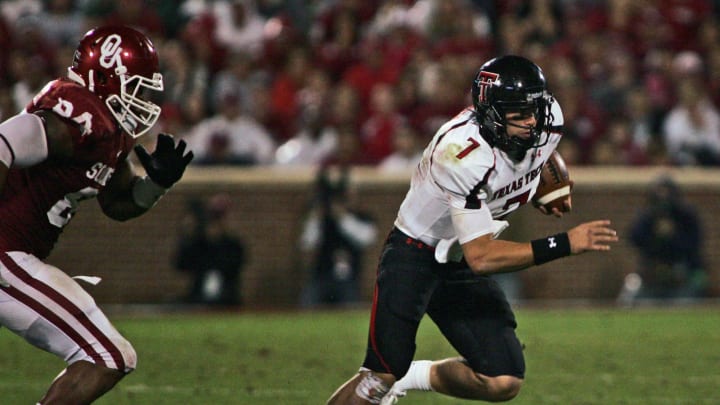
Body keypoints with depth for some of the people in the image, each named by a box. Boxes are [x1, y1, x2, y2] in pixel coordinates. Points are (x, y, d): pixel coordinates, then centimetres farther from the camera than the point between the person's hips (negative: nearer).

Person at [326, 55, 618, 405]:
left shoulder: (547, 121, -12)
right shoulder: (464, 156, -34)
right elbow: (481, 257, -35)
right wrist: (563, 244, -39)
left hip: (461, 269, 7)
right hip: (413, 257, -6)